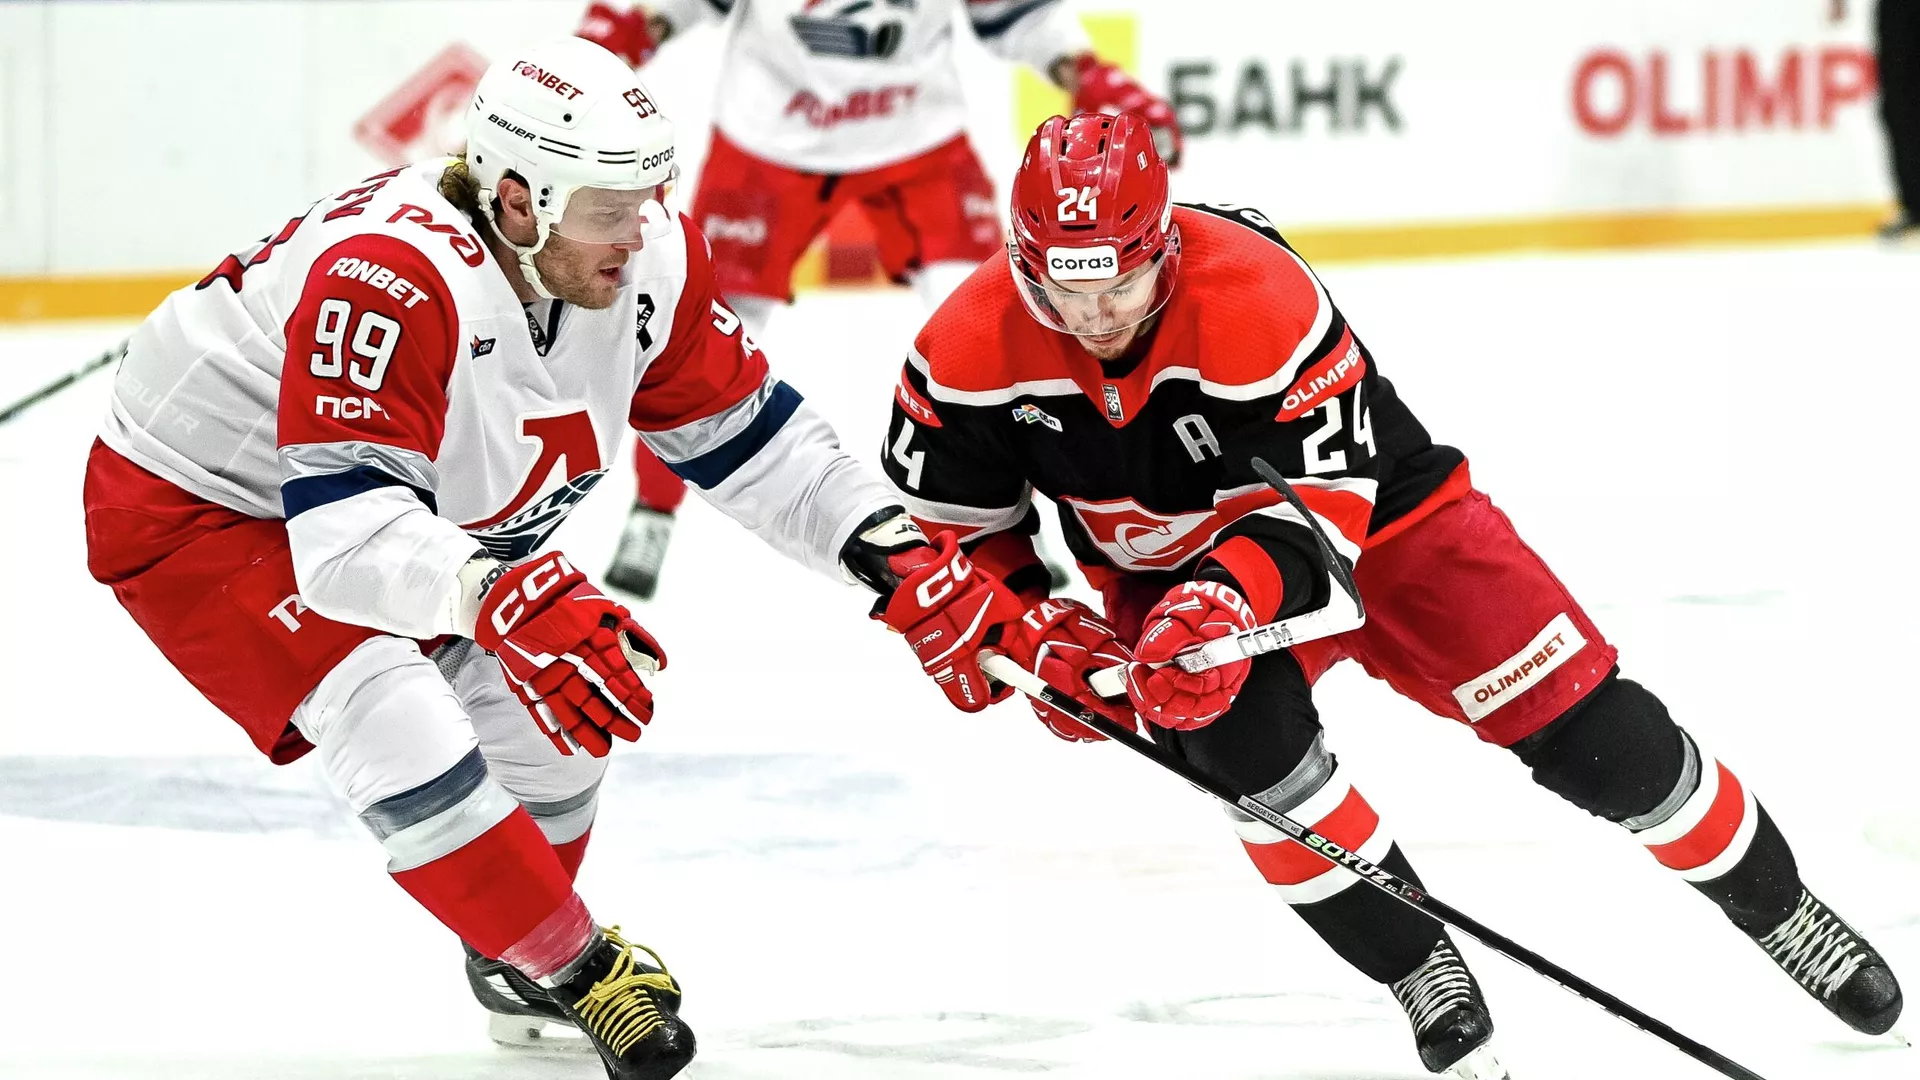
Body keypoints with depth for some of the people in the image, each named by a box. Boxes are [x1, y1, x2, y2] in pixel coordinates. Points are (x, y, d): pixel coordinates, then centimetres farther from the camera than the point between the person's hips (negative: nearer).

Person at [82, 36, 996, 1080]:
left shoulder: (649, 261, -15)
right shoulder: (391, 281, -41)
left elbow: (745, 435, 0)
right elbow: (345, 532, -47)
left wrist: (886, 542, -10)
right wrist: (500, 594, -63)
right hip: (191, 507, -9)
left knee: (548, 693, 9)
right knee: (398, 722, -25)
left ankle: (514, 965, 35)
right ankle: (575, 971, -9)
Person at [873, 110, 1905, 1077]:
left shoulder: (1258, 299, -34)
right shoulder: (972, 348, -23)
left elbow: (1319, 505, -30)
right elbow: (947, 522, -9)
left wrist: (1227, 600, -46)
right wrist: (1035, 634, -23)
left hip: (1373, 510, -2)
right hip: (1167, 569, 3)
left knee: (1586, 730, -7)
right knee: (1237, 724, -29)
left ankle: (1776, 908, 16)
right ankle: (1420, 968, -11)